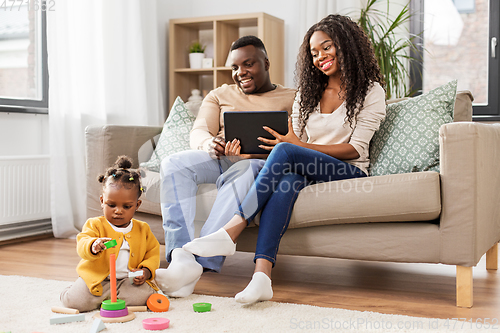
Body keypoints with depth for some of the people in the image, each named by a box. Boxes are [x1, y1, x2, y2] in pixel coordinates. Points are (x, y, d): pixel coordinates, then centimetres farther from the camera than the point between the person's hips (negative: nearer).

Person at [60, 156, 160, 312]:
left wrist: (146, 271, -8)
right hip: (97, 278, -2)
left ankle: (103, 297, -5)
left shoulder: (143, 229, 8)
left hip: (128, 280, 3)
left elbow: (153, 252, 12)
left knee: (145, 294, -26)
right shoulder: (95, 225, -1)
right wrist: (93, 246, -42)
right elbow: (82, 243, -18)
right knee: (75, 301, -23)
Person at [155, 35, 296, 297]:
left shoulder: (291, 99, 17)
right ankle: (181, 258, -41)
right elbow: (199, 131, 11)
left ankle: (202, 263, -47)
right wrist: (208, 143, -16)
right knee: (174, 164, -28)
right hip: (219, 158, 4)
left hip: (261, 163, -3)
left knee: (240, 175, -40)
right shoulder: (220, 95, 27)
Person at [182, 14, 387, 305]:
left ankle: (232, 231, -32)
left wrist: (299, 145, -18)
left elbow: (355, 149, -6)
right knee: (286, 180, -35)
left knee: (285, 152, -31)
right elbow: (294, 140, 15)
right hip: (307, 172, 4)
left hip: (349, 173, -4)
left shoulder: (370, 91, 5)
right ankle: (262, 275, -47)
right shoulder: (308, 93, 22)